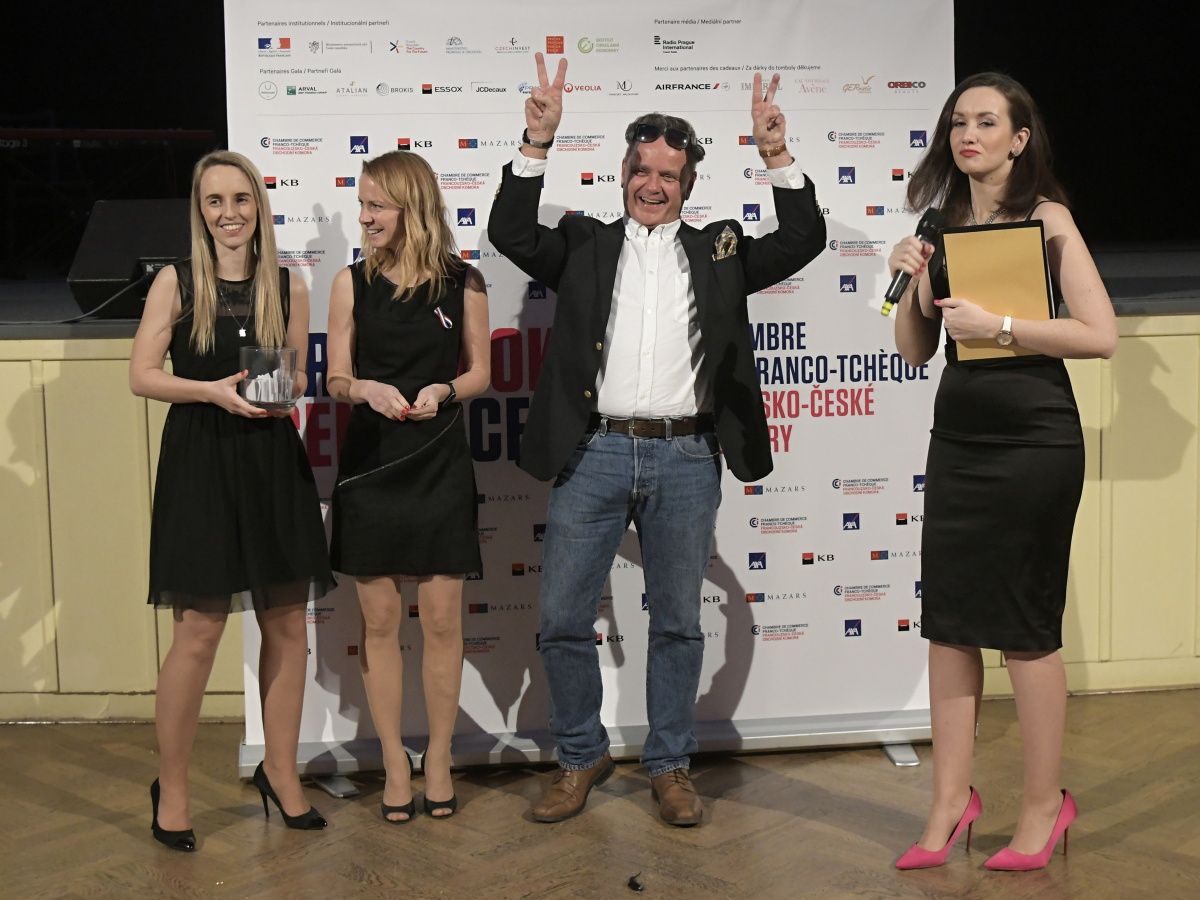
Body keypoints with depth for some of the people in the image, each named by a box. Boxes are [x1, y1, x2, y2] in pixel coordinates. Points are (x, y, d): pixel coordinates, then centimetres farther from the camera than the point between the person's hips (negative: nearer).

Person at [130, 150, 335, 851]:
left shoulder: (289, 287, 7)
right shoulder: (177, 282, 1)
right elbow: (142, 375, -2)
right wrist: (213, 391, -16)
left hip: (274, 462, 3)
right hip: (201, 462, -3)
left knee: (288, 622, 6)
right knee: (199, 629, -5)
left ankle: (281, 770, 23)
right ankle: (171, 786, 12)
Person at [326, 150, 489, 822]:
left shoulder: (462, 283, 1)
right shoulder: (353, 282, 4)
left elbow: (480, 373, 7)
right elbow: (337, 379, 5)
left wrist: (442, 391, -13)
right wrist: (369, 389, -16)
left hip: (440, 460, -1)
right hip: (371, 461, 1)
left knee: (443, 619, 2)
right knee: (381, 620, 5)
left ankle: (438, 759, 18)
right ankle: (395, 762, 18)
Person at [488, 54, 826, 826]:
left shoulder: (719, 251, 12)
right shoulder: (585, 245, 10)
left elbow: (804, 241, 3)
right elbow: (511, 234, -3)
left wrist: (778, 156, -8)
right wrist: (538, 143, -12)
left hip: (686, 458, 1)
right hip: (596, 453, 0)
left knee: (678, 622, 9)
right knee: (562, 619, 2)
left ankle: (670, 765, 22)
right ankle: (582, 757, 21)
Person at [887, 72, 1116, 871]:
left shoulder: (1045, 218, -5)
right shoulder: (945, 225, 10)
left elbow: (1101, 335, -14)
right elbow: (915, 352, 10)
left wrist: (999, 326, -19)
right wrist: (915, 283, -6)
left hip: (1033, 440, -5)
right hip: (957, 437, 5)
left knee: (1027, 625, 3)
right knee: (950, 621, 6)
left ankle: (1046, 803, 18)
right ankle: (951, 800, 16)